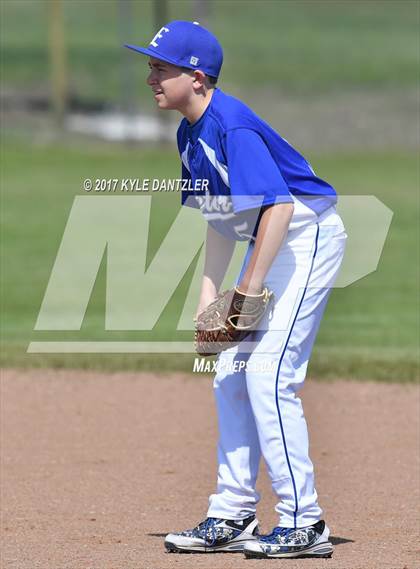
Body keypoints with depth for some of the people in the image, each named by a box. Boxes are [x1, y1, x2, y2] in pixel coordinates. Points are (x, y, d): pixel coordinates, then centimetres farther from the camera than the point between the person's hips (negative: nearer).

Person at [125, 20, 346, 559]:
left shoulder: (232, 126, -24)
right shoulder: (190, 134, 7)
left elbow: (279, 206, -31)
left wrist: (249, 290, -29)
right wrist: (209, 293, 10)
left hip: (308, 236, -10)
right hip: (269, 240, 10)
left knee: (268, 373, -16)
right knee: (231, 375, 10)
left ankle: (303, 523, -11)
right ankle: (233, 517, 17)